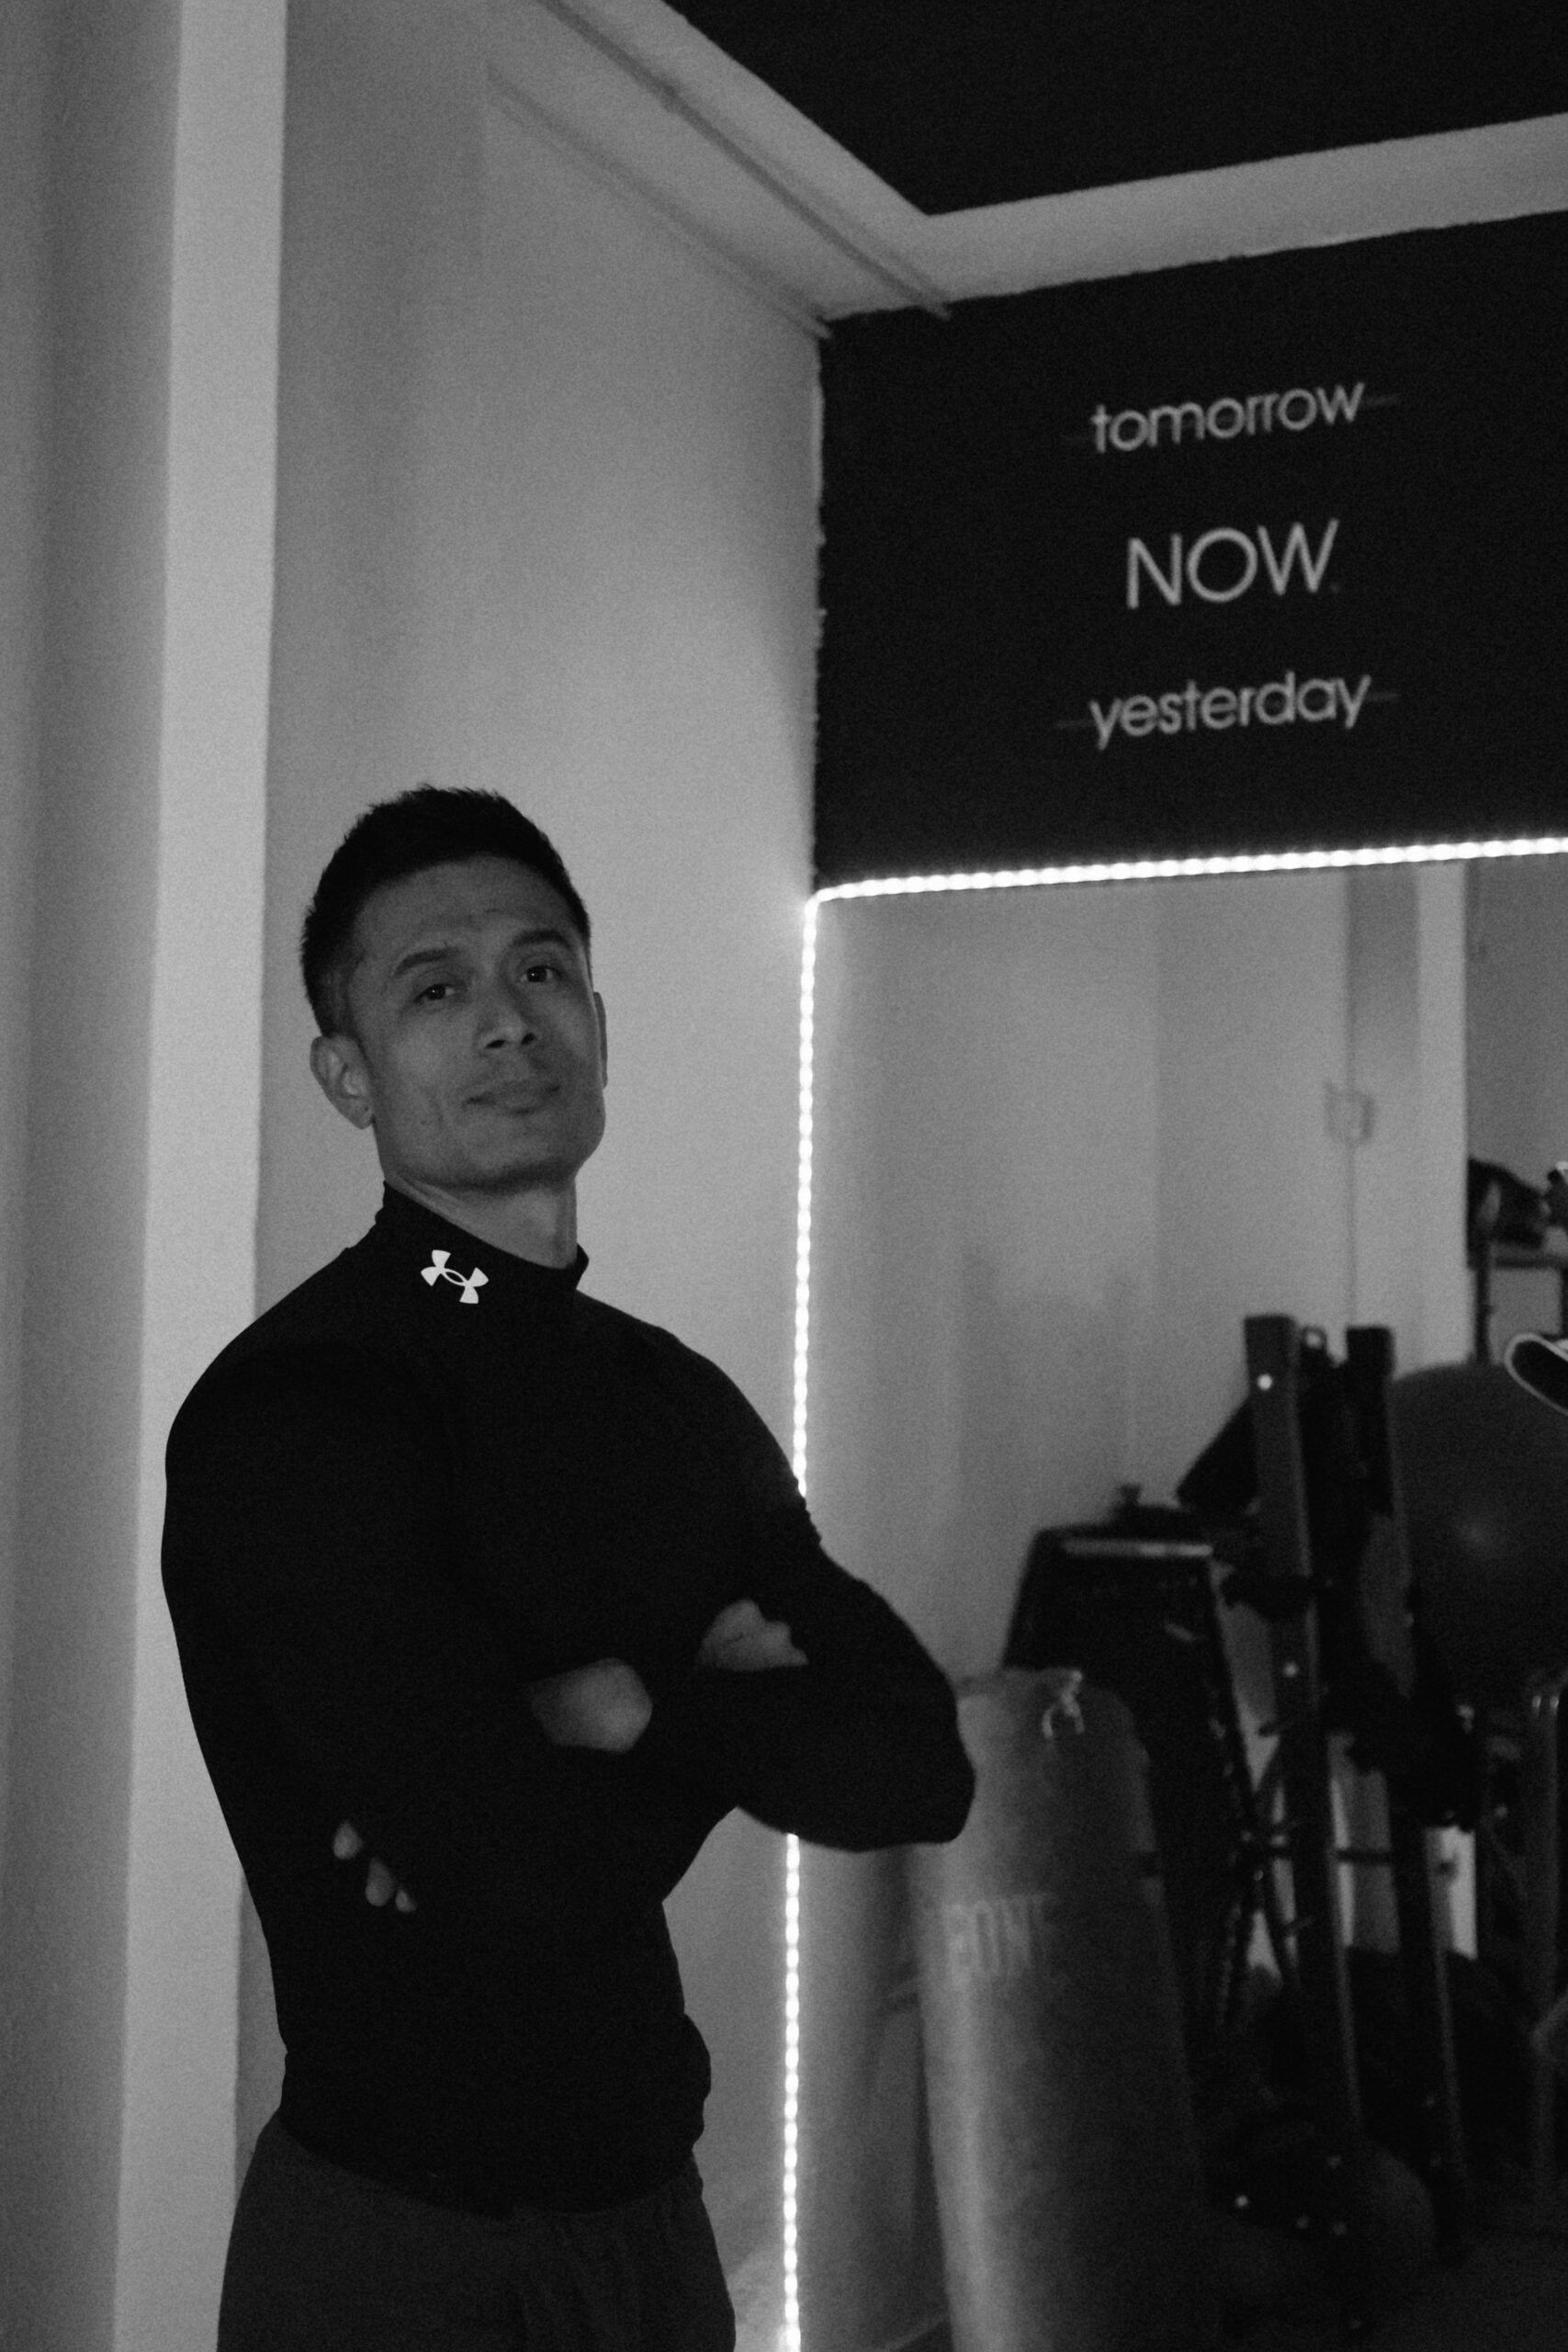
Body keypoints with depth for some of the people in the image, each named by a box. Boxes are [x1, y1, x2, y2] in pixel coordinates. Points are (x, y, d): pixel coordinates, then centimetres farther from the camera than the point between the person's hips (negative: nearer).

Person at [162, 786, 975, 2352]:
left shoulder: (680, 1403, 5)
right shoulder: (293, 1407, -19)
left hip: (649, 2210, 7)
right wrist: (735, 1709, -9)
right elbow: (543, 1874, -27)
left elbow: (919, 1770, -4)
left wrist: (636, 1713, -19)